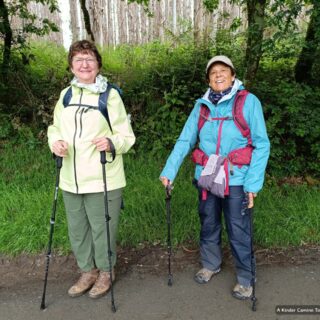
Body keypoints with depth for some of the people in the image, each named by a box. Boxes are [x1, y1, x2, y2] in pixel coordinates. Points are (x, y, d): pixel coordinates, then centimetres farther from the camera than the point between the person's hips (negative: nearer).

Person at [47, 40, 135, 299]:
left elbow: (127, 136, -7)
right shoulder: (66, 95, 8)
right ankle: (88, 271, 40)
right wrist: (55, 141, -7)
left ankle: (106, 272, 34)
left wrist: (112, 143, -28)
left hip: (102, 180, -5)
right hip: (71, 179, 5)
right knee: (77, 229, 17)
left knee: (102, 229, 8)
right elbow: (55, 128, 15)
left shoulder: (110, 95, -7)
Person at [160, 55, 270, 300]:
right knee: (208, 225, 18)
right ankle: (210, 264, 41)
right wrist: (169, 171, -8)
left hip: (236, 179, -3)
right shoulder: (202, 105, 4)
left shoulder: (249, 102, -7)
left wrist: (253, 182, -16)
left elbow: (262, 145, -8)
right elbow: (185, 141, 2)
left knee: (238, 230, 5)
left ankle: (245, 278, 27)